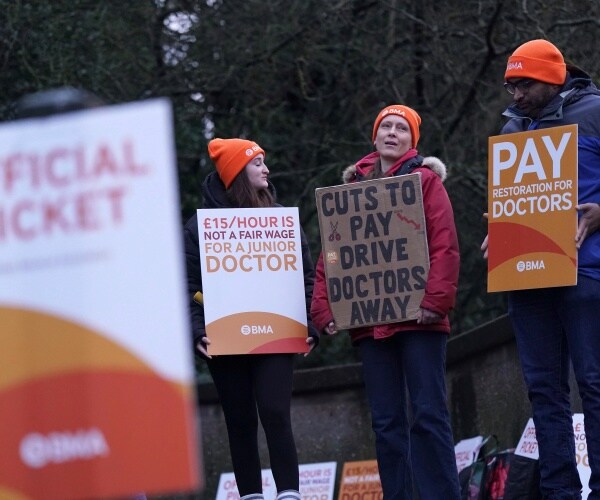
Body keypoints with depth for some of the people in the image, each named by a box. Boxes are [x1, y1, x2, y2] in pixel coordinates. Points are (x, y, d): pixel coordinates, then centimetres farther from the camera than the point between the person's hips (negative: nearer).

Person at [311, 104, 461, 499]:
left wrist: (435, 300, -16)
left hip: (417, 318, -4)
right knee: (386, 421, 3)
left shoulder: (425, 180, 6)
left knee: (428, 415, -8)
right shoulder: (353, 186, 17)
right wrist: (325, 308, 2)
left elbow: (444, 245, -5)